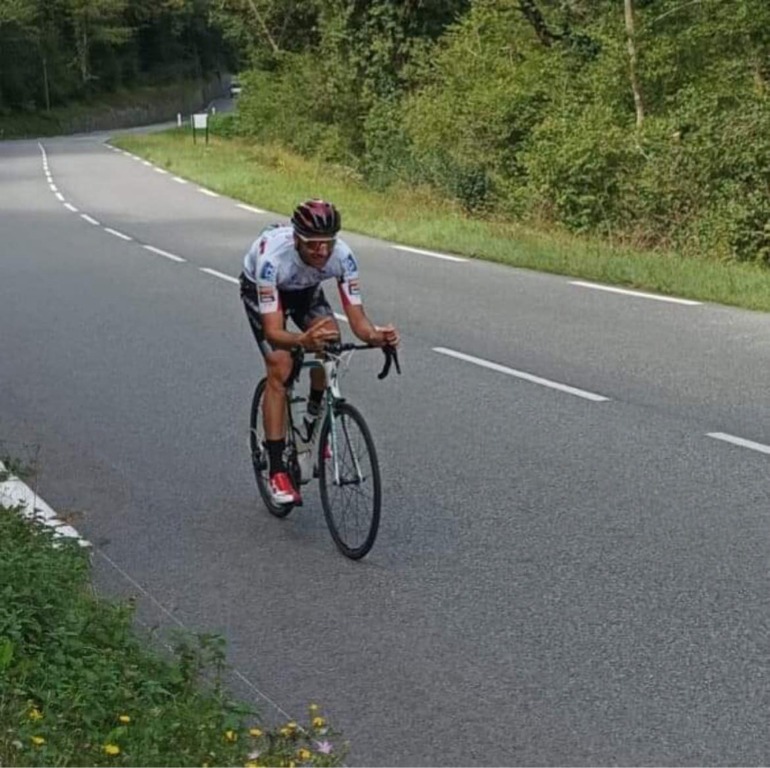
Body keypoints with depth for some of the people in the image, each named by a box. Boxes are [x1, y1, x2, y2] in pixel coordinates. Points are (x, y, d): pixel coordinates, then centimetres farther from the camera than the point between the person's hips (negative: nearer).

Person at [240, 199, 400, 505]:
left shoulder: (342, 256, -34)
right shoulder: (273, 258, -43)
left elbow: (357, 318, -33)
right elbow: (272, 330, -46)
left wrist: (376, 336, -55)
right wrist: (303, 340, -66)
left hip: (306, 288, 4)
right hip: (260, 288, -3)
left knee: (330, 340, -22)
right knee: (279, 368, -19)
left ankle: (314, 421, 5)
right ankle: (277, 471, -13)